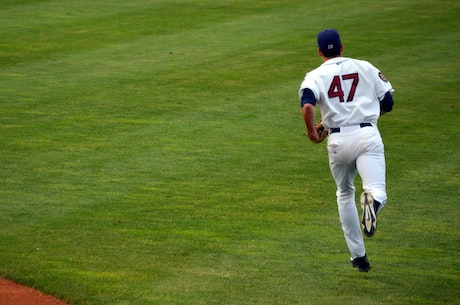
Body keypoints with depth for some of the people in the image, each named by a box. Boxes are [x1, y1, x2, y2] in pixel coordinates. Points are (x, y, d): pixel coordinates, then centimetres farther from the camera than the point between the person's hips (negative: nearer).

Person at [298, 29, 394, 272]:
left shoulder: (315, 76, 4)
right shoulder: (365, 67, 11)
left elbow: (307, 106, -16)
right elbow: (387, 103, 11)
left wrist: (311, 132, 0)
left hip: (339, 140, 0)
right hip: (368, 135, 0)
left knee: (345, 195, 20)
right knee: (379, 192, -9)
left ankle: (358, 256, 20)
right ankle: (373, 199, -49)